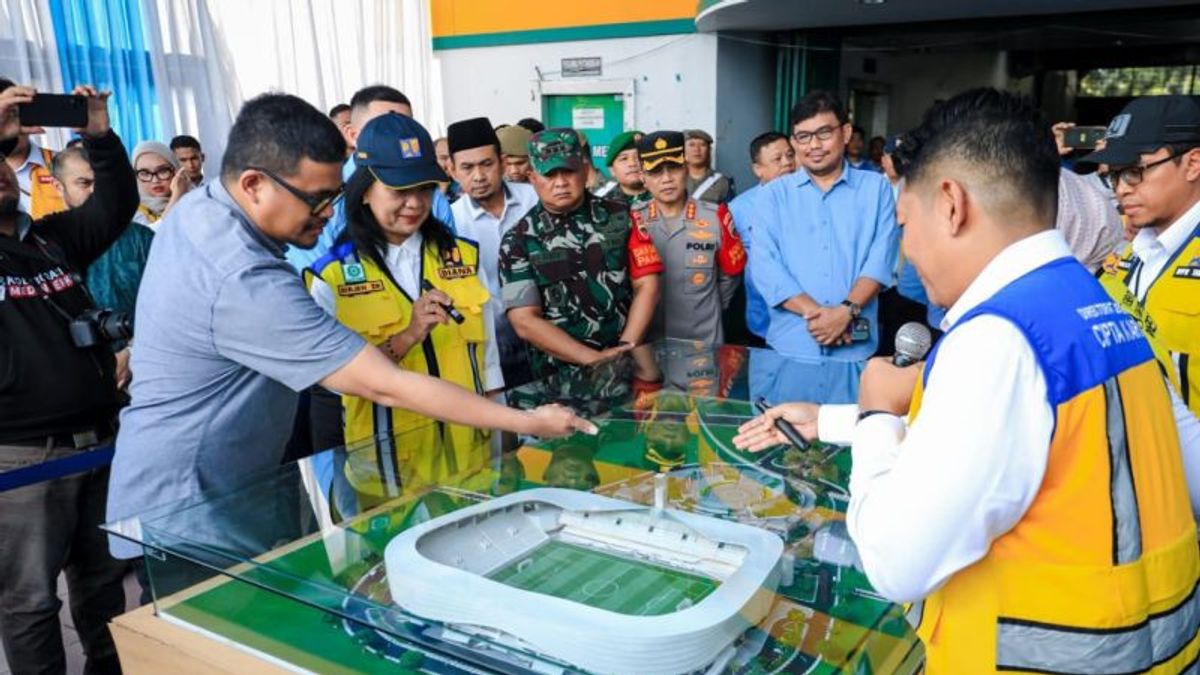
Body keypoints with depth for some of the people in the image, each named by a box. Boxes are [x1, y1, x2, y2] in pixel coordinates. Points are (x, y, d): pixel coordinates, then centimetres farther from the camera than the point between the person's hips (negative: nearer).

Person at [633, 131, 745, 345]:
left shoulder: (716, 217, -4)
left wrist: (706, 310, 12)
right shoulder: (634, 222, -2)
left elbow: (730, 273, 8)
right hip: (647, 341, 1)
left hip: (703, 341, -1)